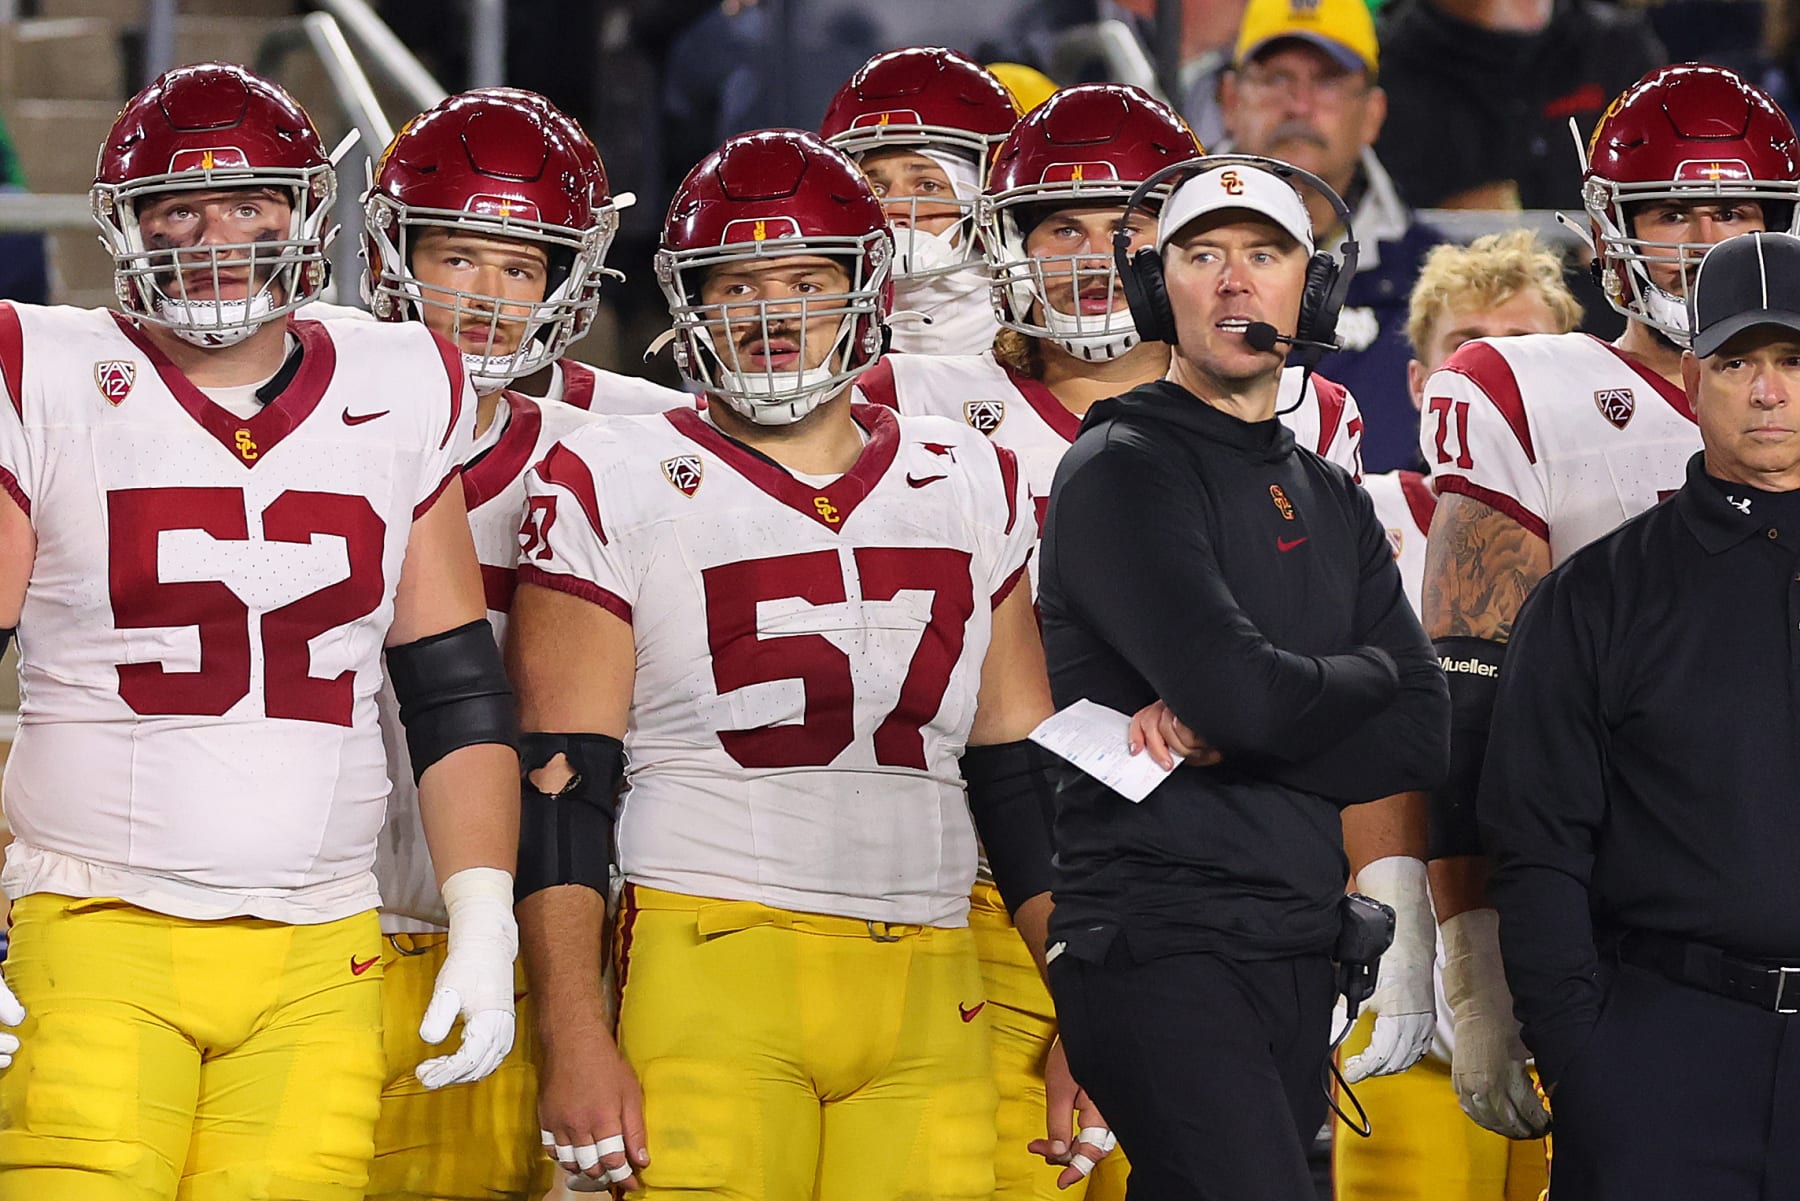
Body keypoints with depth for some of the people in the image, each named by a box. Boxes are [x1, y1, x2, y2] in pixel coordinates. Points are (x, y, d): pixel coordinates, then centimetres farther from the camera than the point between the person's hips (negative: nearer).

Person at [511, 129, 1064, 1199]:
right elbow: (560, 791, -2)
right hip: (710, 978, -3)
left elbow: (1026, 778, 18)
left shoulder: (971, 489, 15)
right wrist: (575, 1040, -9)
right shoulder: (614, 492, 3)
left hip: (929, 995, 3)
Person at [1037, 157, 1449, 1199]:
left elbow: (1421, 741, 6)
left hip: (1297, 949, 7)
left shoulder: (1332, 504, 18)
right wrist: (1363, 674, 3)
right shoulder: (1122, 472, -5)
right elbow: (1239, 689, -18)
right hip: (1162, 946, -7)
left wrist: (1226, 737, -9)